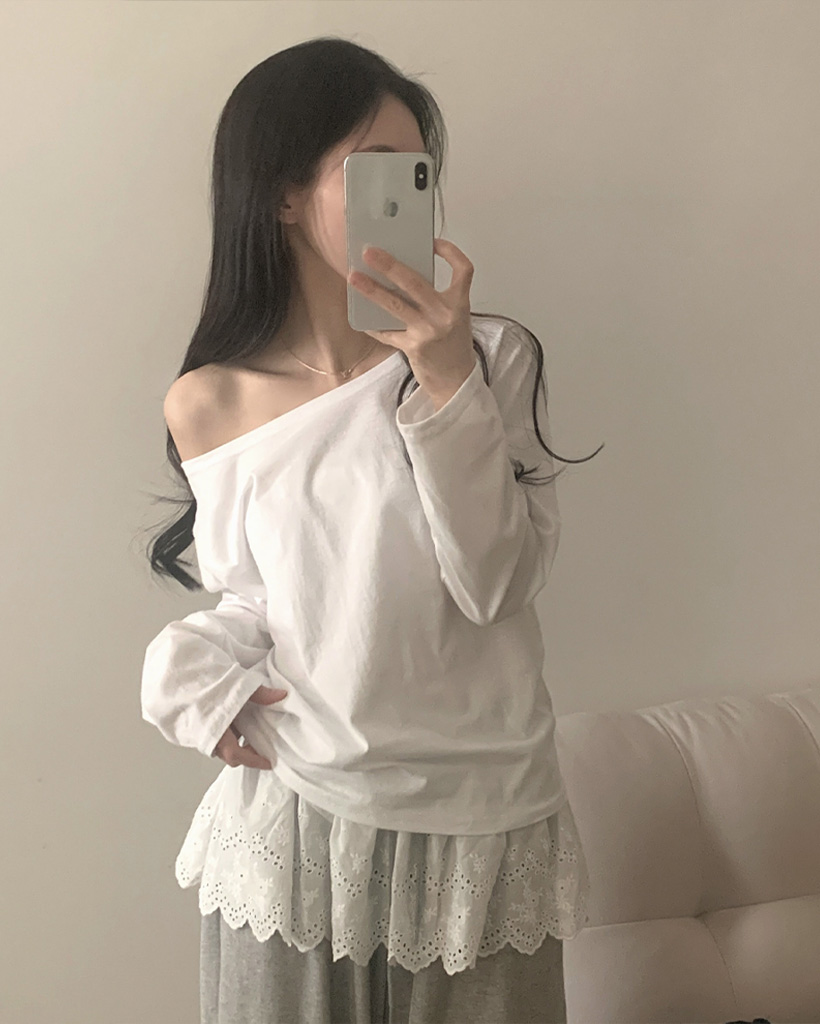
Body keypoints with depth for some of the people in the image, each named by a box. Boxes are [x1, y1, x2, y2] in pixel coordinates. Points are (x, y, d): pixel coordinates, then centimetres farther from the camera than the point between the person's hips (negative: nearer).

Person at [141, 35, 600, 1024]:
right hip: (295, 820, 1)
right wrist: (195, 660, -10)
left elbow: (495, 583, -17)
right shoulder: (209, 404, -4)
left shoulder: (492, 355, -8)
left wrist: (446, 380, -23)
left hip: (480, 824, 0)